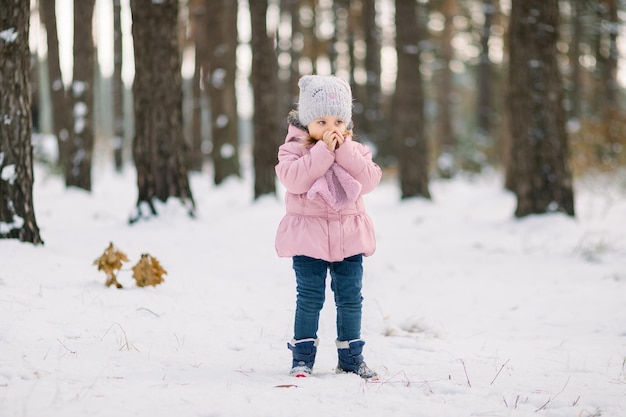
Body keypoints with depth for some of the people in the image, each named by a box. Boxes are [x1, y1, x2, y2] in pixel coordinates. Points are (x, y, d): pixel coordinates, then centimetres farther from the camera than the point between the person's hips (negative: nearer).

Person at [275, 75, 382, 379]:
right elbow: (293, 178, -23)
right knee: (309, 297, -1)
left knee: (350, 298, 7)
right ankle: (303, 355, 8)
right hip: (308, 236, -3)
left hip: (348, 237, 3)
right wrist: (323, 150, -23)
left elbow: (370, 179, -10)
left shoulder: (354, 150, 6)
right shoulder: (294, 148, -4)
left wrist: (344, 150, -17)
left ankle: (351, 356, 18)